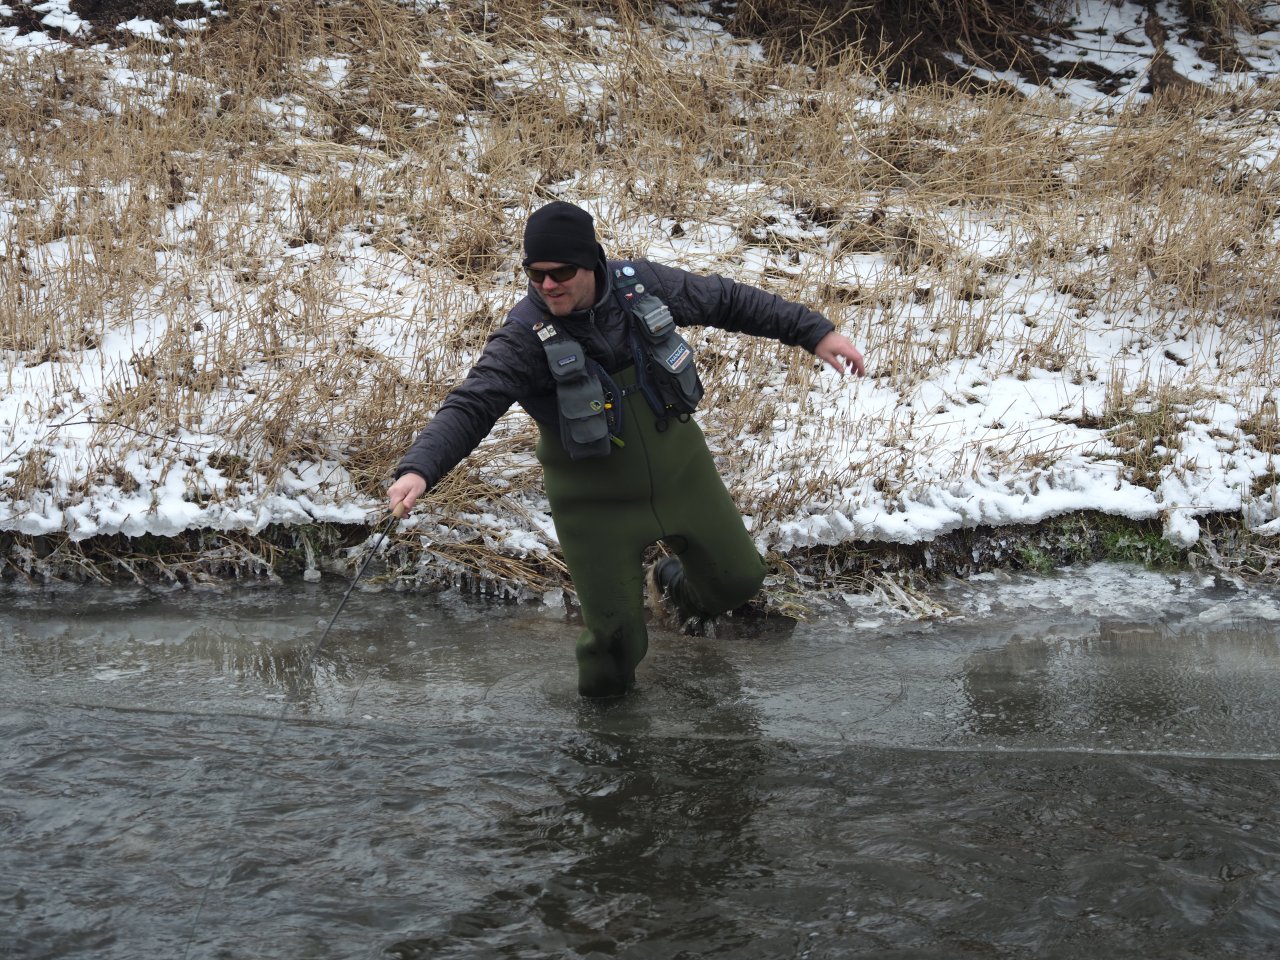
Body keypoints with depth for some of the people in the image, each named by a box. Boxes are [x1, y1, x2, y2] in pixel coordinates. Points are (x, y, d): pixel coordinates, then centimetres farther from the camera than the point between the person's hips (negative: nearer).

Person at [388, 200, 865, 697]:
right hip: (596, 504, -4)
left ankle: (673, 582, 52)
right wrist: (418, 469, -49)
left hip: (682, 475, 4)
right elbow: (469, 407, -32)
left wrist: (815, 331, -1)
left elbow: (728, 301, 0)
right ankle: (604, 706, 32)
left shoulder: (642, 284, -13)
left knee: (739, 579, 18)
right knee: (615, 638, -2)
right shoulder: (524, 338, -23)